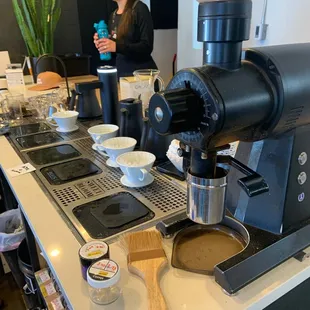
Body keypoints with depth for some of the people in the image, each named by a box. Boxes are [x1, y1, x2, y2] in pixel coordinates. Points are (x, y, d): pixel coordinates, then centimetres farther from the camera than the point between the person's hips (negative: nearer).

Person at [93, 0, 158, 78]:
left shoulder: (140, 8, -9)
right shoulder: (113, 15, 11)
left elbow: (147, 47, -17)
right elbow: (117, 53, 16)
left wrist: (117, 47, -25)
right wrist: (102, 45, -3)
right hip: (121, 73, 6)